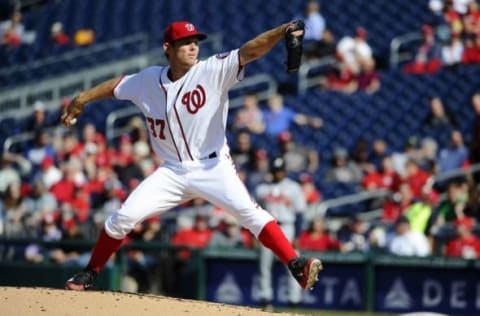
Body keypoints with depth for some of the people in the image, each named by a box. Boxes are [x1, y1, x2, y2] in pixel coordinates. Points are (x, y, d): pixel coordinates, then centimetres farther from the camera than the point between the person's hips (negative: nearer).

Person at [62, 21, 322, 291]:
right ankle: (90, 274, 18)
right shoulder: (148, 80, 3)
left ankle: (297, 266, -29)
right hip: (173, 171, 4)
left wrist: (283, 31, -36)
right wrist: (80, 100, 25)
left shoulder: (213, 71, -10)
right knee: (123, 217, -1)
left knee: (250, 212, -25)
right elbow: (117, 85, 22)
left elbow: (250, 51, -22)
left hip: (213, 167, -4)